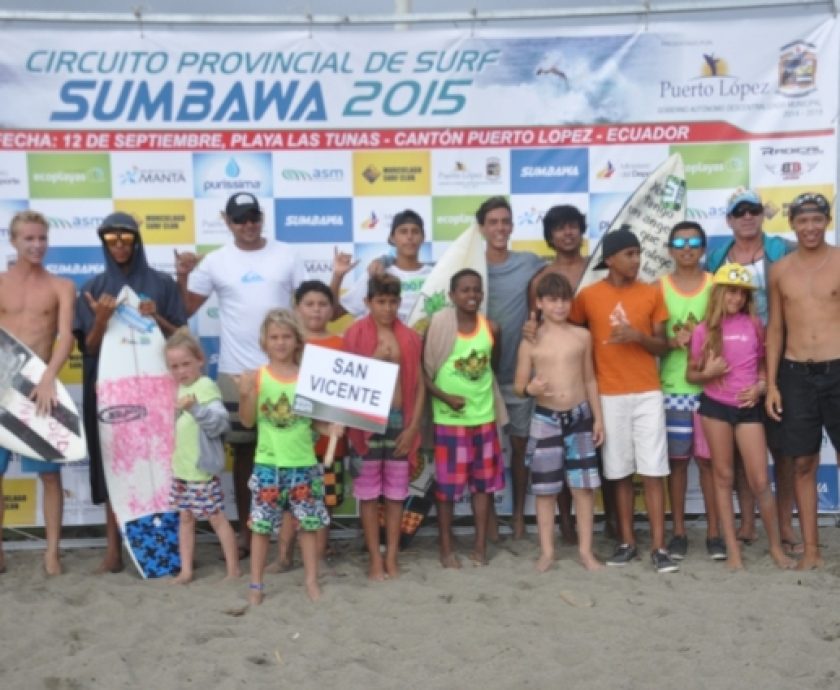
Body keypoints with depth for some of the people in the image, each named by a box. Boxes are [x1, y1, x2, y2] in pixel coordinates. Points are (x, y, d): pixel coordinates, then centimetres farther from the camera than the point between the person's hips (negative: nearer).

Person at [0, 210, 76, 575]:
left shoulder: (61, 287, 3)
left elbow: (66, 337, -9)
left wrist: (48, 378, -24)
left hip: (41, 383, -1)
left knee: (50, 472, 3)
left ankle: (52, 551, 11)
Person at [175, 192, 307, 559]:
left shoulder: (286, 255, 3)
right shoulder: (215, 261, 2)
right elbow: (185, 310, 3)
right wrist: (182, 276, -12)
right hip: (236, 372, 0)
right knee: (243, 449, 9)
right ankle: (245, 529, 19)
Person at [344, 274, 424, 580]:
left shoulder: (410, 338, 5)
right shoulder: (355, 335, -1)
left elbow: (419, 385, 6)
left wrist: (413, 426, -1)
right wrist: (374, 360, -16)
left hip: (400, 419, 2)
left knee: (396, 489, 8)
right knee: (369, 490, 5)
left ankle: (392, 556, 17)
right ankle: (375, 558, 14)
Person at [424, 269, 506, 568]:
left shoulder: (491, 328, 0)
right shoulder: (439, 325, -10)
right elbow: (422, 370, -8)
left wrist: (484, 392, 1)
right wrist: (444, 396, -18)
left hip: (484, 416, 4)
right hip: (449, 418, -4)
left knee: (484, 483, 10)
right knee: (446, 485, 4)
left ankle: (480, 545, 22)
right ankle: (446, 548, 17)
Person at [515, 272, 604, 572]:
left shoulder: (582, 336, 3)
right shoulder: (530, 342, -3)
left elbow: (590, 380, 8)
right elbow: (518, 384, 0)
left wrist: (598, 417, 5)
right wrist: (530, 389, -23)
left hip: (580, 416, 1)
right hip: (545, 419, -1)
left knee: (584, 486, 4)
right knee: (545, 489, 5)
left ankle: (585, 550, 15)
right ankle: (547, 551, 17)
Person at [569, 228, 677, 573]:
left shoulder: (652, 293, 3)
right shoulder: (588, 295, -1)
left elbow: (662, 346, 4)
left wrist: (638, 337, -15)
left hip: (648, 393, 1)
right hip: (609, 395, 0)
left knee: (653, 471, -2)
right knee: (620, 473, 6)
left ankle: (659, 546, 2)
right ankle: (627, 541, 16)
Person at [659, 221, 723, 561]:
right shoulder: (659, 287, 3)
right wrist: (673, 342, -15)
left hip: (710, 385, 0)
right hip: (672, 387, 0)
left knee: (709, 458, 4)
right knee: (676, 459, 5)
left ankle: (714, 532, 13)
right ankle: (678, 531, 15)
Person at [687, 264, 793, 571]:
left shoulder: (755, 325, 2)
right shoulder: (704, 330, -1)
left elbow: (764, 365, 13)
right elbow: (690, 374, 6)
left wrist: (760, 387, -6)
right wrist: (707, 373, -15)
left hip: (749, 407, 0)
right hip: (715, 406, 0)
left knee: (760, 480, -1)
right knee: (723, 477, 6)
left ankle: (776, 545, 16)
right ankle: (732, 547, 15)